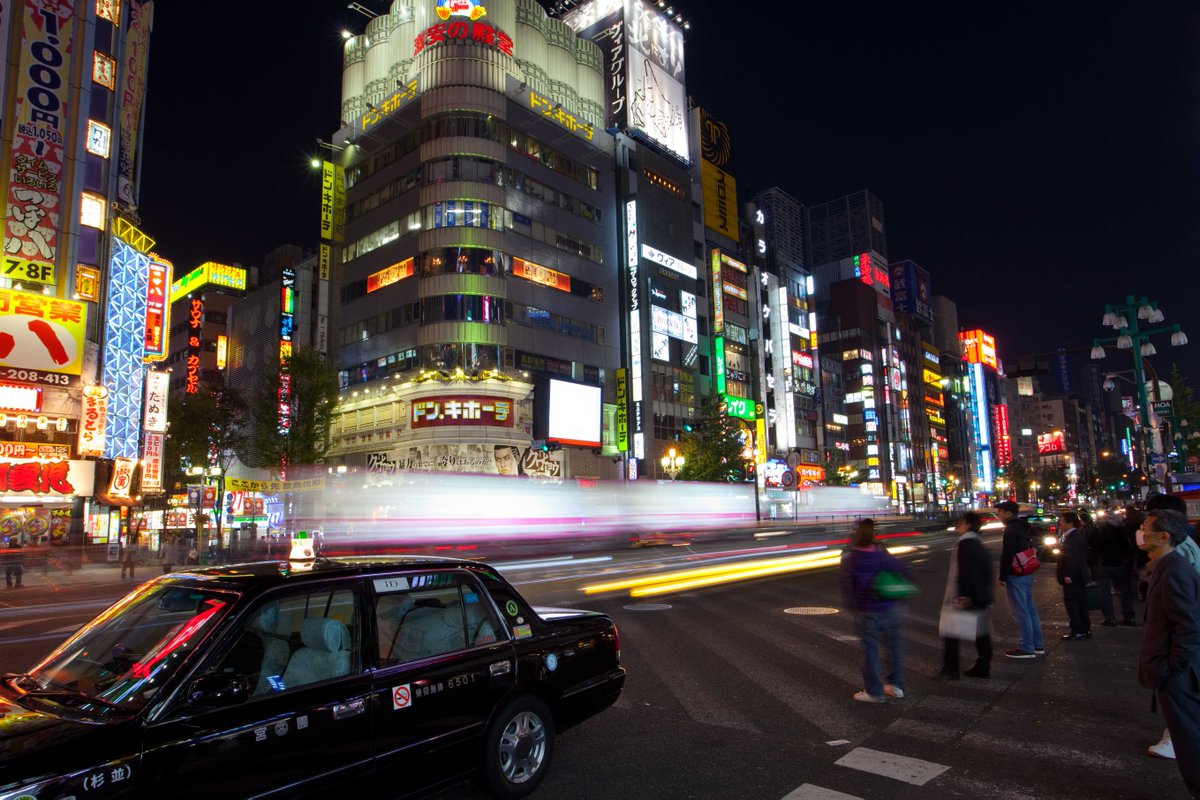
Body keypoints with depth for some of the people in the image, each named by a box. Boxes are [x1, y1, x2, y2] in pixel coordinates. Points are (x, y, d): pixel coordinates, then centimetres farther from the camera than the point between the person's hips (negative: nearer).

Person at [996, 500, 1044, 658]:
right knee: (1030, 609, 15)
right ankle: (1038, 645, 22)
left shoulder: (1010, 529, -16)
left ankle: (1027, 648, 0)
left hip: (1015, 575, -10)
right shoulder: (1021, 527, 14)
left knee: (1020, 612, -4)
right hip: (1027, 574, 10)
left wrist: (1002, 576, -14)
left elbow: (1007, 554, -20)